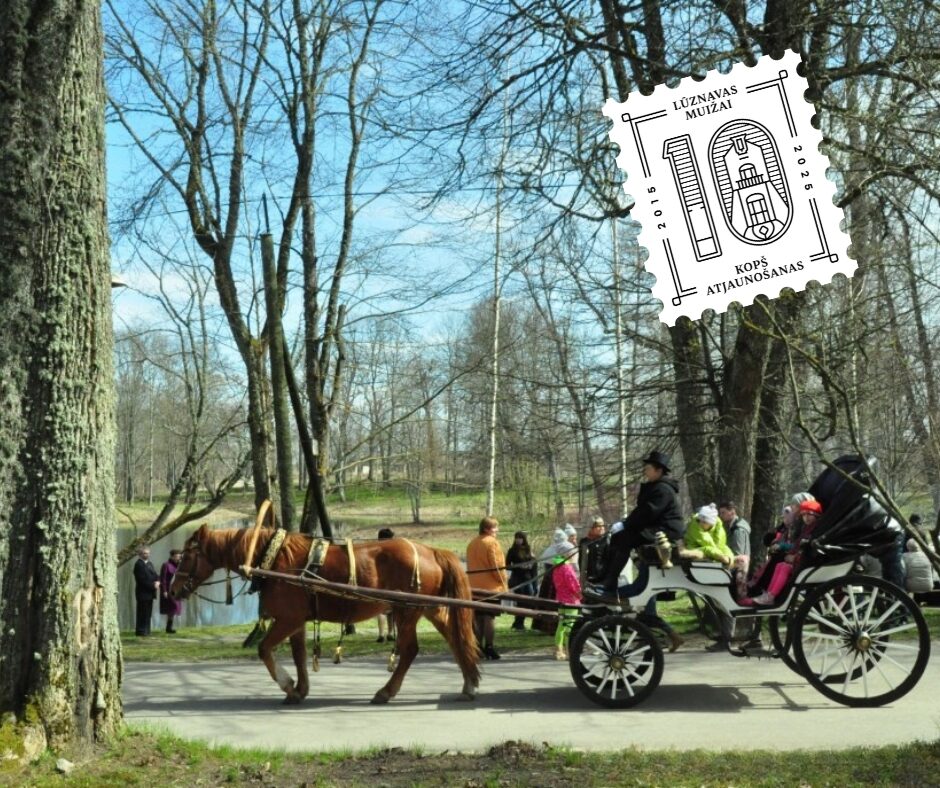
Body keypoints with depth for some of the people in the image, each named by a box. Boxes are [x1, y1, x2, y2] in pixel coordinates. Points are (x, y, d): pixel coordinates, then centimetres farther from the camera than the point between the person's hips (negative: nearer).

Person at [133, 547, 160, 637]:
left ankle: (146, 631, 15)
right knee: (142, 613, -6)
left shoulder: (149, 563, 18)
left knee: (148, 613, 10)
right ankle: (141, 631, -2)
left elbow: (155, 575, 16)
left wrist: (157, 581, -6)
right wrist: (153, 585, -15)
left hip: (150, 592, 9)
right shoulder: (138, 564, -10)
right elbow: (142, 579, -17)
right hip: (143, 593, -9)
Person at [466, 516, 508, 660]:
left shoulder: (471, 544, 14)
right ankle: (489, 648, -6)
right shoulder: (492, 542, -11)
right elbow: (497, 566, -14)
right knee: (489, 617, -5)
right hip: (491, 586, -7)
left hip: (474, 587, 7)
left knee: (478, 618, 9)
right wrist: (503, 582, -7)